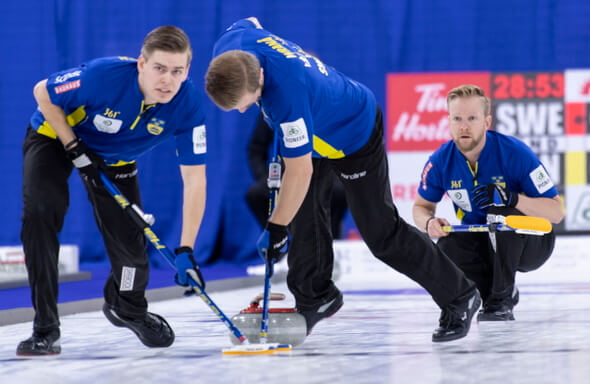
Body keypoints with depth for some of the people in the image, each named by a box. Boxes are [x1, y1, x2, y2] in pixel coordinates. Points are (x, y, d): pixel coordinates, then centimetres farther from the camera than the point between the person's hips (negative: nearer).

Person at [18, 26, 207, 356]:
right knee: (40, 212, -27)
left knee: (130, 241, -2)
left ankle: (128, 307, 35)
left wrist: (186, 249, -28)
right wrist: (75, 149, -23)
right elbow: (43, 93, -20)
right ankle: (45, 327, -16)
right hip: (56, 137, -3)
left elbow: (194, 179, -24)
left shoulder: (188, 103, -29)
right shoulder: (104, 75, -38)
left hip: (115, 158, 3)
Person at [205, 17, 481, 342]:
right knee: (305, 214, 1)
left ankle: (459, 297, 11)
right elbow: (250, 22, 6)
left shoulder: (287, 94, -44)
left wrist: (276, 229, -27)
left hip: (353, 135, -8)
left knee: (381, 233, -3)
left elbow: (301, 171, -37)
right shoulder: (229, 47, -21)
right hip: (315, 131, 8)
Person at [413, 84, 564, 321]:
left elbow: (556, 212, -24)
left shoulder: (515, 153, -24)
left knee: (500, 213, -34)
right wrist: (429, 222, -19)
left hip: (530, 243, -4)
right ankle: (506, 293, 0)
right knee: (447, 248, -28)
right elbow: (421, 205, 7)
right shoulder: (441, 161, -12)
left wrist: (511, 199, -41)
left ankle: (501, 301, -20)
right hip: (481, 243, 4)